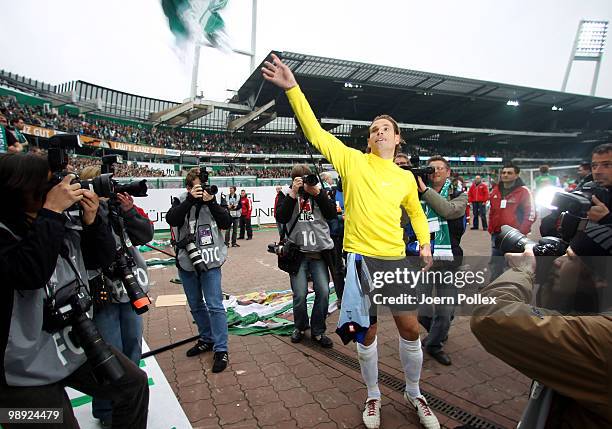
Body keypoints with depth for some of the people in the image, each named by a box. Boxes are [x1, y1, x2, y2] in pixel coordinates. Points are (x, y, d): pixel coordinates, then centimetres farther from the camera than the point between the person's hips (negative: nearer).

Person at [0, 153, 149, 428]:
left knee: (134, 382, 11)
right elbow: (29, 272, -35)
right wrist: (51, 211, -31)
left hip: (75, 343, 7)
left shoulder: (65, 223, 0)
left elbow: (101, 258, 5)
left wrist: (91, 220, -11)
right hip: (28, 368, -6)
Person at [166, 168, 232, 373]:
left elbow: (227, 223, -12)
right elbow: (172, 220, -18)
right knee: (196, 305, 16)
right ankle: (207, 339, 34)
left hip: (211, 262, -3)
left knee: (215, 305, -5)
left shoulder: (213, 201, 0)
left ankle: (221, 350, 3)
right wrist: (191, 200, -25)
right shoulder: (180, 201, 1)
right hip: (186, 262, 3)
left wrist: (211, 202, -21)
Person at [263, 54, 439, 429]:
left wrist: (425, 242, 7)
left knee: (410, 328, 9)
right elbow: (315, 131, -8)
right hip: (360, 257, -3)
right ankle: (373, 395, 34)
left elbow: (416, 211, 24)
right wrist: (292, 88, -17)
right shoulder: (353, 160, -1)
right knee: (367, 330, 9)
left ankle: (414, 392, 36)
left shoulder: (405, 178, 9)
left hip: (396, 259, 3)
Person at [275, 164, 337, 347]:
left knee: (323, 292, -3)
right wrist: (293, 193, -15)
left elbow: (332, 214, -2)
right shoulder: (288, 195, 6)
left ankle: (318, 331, 16)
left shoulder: (319, 192, 11)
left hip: (319, 251, 2)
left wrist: (317, 193, -10)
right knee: (300, 294, -3)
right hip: (297, 251, -1)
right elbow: (281, 218, -11)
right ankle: (300, 327, 23)